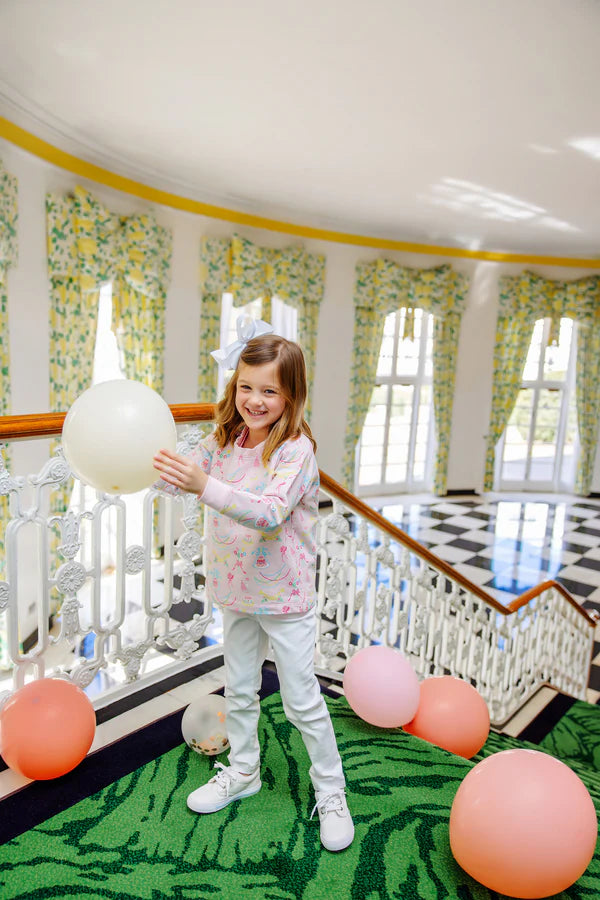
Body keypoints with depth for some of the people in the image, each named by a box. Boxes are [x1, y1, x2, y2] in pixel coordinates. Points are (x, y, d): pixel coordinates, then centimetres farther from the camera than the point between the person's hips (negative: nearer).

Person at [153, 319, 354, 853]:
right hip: (237, 590, 6)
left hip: (285, 596, -6)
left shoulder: (296, 449, -23)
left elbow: (270, 512, -37)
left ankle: (331, 792, 31)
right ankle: (243, 772, 46)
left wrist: (205, 486, -48)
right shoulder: (226, 439, -3)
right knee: (239, 689, 22)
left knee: (302, 700, 8)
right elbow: (183, 477, 5)